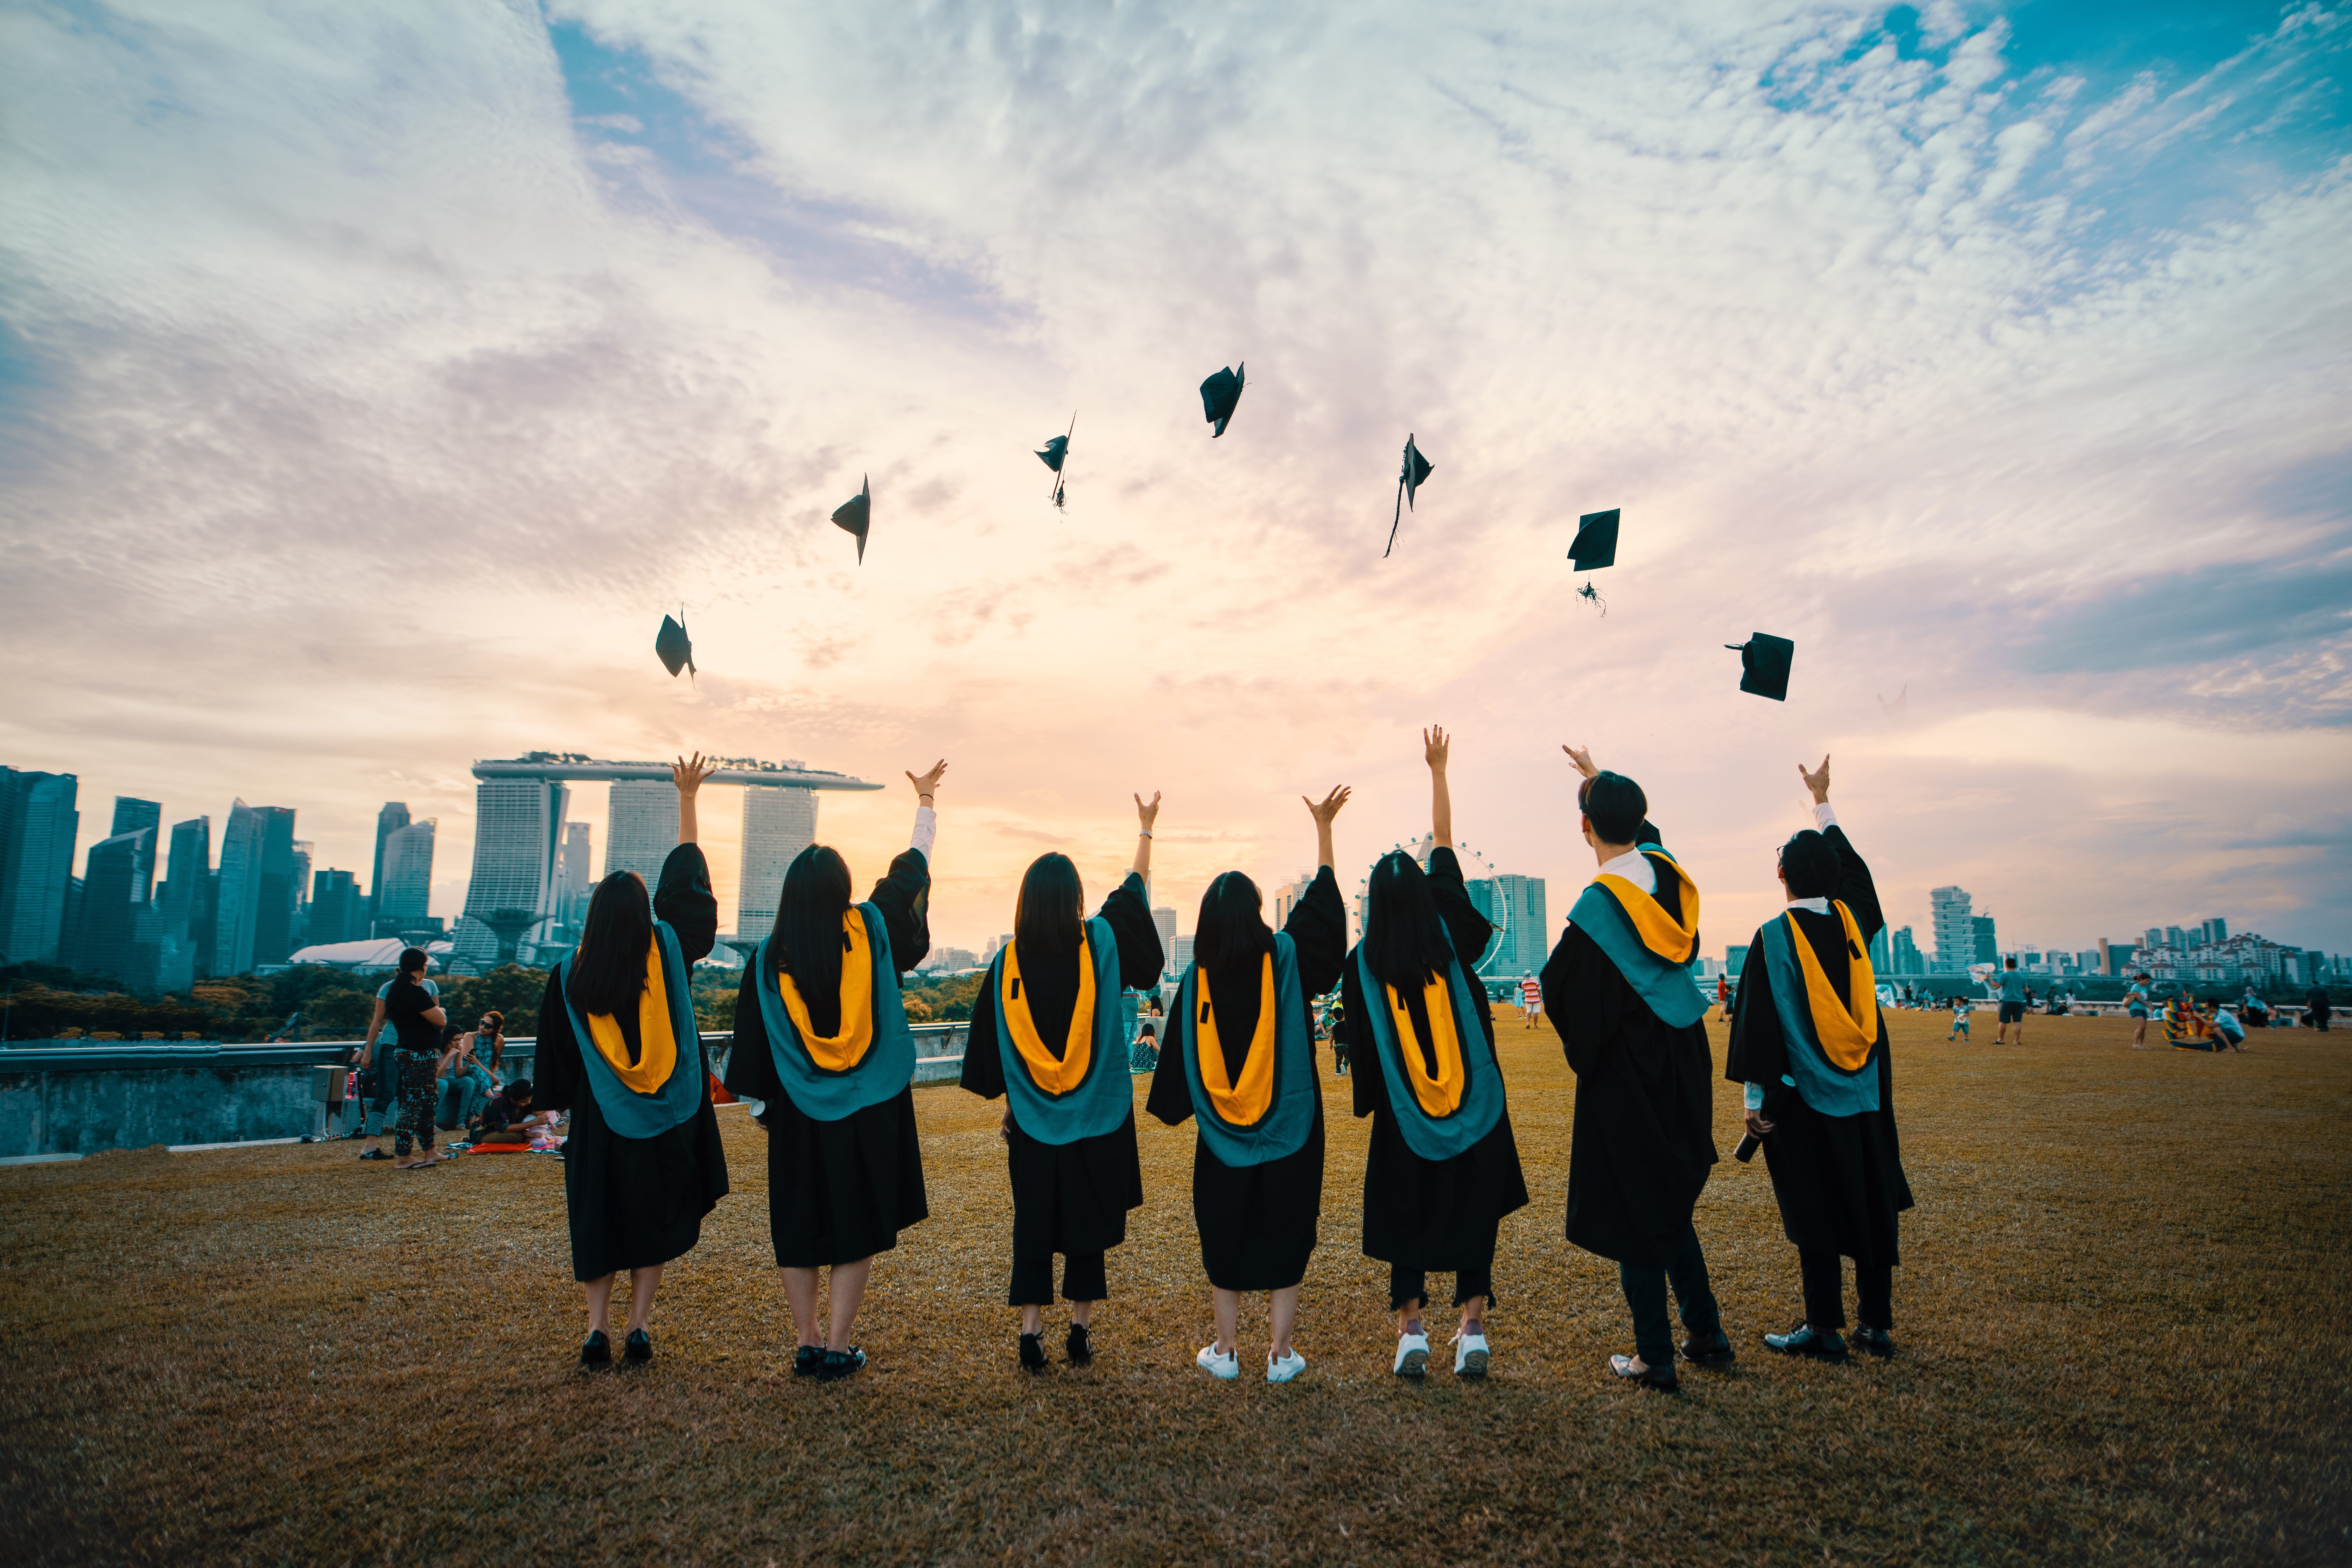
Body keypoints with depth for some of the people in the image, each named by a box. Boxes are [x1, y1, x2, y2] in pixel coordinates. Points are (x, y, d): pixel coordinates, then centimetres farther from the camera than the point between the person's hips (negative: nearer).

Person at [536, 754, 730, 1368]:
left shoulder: (569, 976, -7)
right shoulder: (669, 950, -9)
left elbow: (556, 1060, 0)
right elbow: (686, 878, 2)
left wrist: (563, 1106, 15)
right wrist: (687, 797, 9)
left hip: (600, 1120, 0)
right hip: (670, 1118, 0)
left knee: (600, 1222, 13)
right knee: (655, 1219, 10)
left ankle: (598, 1328, 5)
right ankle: (639, 1327, 5)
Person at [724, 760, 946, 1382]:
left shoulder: (770, 958, -8)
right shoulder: (872, 931, -9)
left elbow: (752, 1039, -1)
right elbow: (910, 871, 6)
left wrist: (758, 1105, 13)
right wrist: (926, 803, 20)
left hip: (798, 1118, 1)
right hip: (871, 1113, 0)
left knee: (798, 1230, 14)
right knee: (857, 1228, 8)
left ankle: (806, 1344, 19)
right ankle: (836, 1348, 11)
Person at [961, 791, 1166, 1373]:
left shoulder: (1009, 960, -7)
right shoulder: (1100, 943, -10)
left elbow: (993, 1042, -1)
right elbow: (1133, 889, 8)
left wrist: (1005, 1105, 12)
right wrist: (1145, 828, 22)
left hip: (1033, 1118, 1)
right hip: (1099, 1116, -1)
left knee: (1033, 1222, 10)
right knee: (1089, 1218, 11)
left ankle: (1032, 1330, 9)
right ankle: (1081, 1329, 16)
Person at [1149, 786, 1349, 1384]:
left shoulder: (1197, 978, -8)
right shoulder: (1285, 958, -11)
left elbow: (1179, 1058, -1)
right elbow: (1321, 903, 1)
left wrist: (1174, 1108, 14)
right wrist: (1323, 828, 7)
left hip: (1221, 1135, 1)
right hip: (1289, 1132, -1)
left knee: (1225, 1238, 12)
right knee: (1285, 1235, 9)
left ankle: (1225, 1350, 19)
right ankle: (1281, 1353, 14)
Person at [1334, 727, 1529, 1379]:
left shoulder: (1361, 965, -9)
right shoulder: (1449, 934, -6)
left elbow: (1361, 1045, -5)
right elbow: (1444, 845, 2)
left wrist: (1371, 1102, 9)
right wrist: (1438, 771, 10)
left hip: (1405, 1114, -1)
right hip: (1476, 1107, 1)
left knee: (1407, 1215, 10)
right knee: (1473, 1212, 10)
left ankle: (1411, 1332, 6)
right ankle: (1473, 1329, 5)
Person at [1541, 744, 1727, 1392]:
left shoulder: (1596, 905, -21)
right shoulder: (1666, 871, -2)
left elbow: (1564, 988, -15)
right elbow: (1641, 826, 21)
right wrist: (1602, 778, 35)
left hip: (1626, 1073, -7)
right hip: (1683, 1062, 7)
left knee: (1636, 1212, 3)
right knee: (1672, 1203, 21)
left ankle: (1655, 1358, 11)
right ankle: (1706, 1334, 28)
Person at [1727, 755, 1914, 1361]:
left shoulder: (1775, 937, -14)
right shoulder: (1851, 920, 0)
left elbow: (1760, 1019, -15)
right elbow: (1850, 864, 21)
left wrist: (1755, 1096, -10)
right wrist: (1822, 801, 32)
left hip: (1805, 1093, -5)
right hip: (1865, 1089, 5)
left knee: (1814, 1206, 1)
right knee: (1871, 1198, 12)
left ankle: (1825, 1327, 6)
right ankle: (1877, 1323, 19)